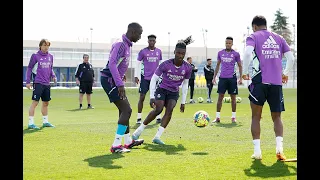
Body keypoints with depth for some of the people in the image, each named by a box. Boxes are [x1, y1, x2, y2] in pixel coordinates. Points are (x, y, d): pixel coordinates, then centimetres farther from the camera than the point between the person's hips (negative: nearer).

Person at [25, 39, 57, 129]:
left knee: (46, 103, 13)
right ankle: (31, 123, -6)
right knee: (35, 102, -9)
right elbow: (29, 68, -2)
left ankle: (45, 122, 25)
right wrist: (28, 82, -7)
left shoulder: (50, 56, 11)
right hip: (38, 83, -6)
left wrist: (53, 76, 2)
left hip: (47, 83, 6)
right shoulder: (35, 56, -5)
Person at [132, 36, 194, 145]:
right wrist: (152, 97, -14)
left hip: (174, 93, 3)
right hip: (162, 90, -2)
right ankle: (139, 131, -13)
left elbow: (185, 85, 5)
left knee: (170, 109, -26)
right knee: (158, 109, -26)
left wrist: (183, 102, 7)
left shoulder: (188, 68, -9)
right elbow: (154, 79, -9)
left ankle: (157, 137, -25)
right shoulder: (165, 65, -17)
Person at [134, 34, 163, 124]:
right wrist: (136, 76, -5)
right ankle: (139, 118, 6)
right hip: (145, 77, -2)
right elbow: (138, 64, 0)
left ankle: (158, 117, 8)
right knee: (142, 97, -2)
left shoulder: (159, 51, 7)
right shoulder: (143, 51, -2)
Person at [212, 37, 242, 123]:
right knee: (220, 97, 0)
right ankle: (217, 117, 3)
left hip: (232, 78, -2)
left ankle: (233, 117, 12)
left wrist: (240, 78, -1)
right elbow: (217, 65, 16)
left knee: (233, 97, 3)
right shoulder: (220, 53, 8)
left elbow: (240, 66, 7)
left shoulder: (236, 54, 1)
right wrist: (214, 77, 11)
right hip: (222, 77, 2)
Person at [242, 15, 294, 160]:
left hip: (259, 81, -3)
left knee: (256, 116, 9)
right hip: (277, 83, 3)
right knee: (277, 117, 12)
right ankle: (279, 147, -8)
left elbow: (247, 53, -15)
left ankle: (257, 151, 3)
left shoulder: (253, 37, 4)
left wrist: (244, 72, -4)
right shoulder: (278, 38, 16)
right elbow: (291, 57, 10)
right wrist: (285, 74, 24)